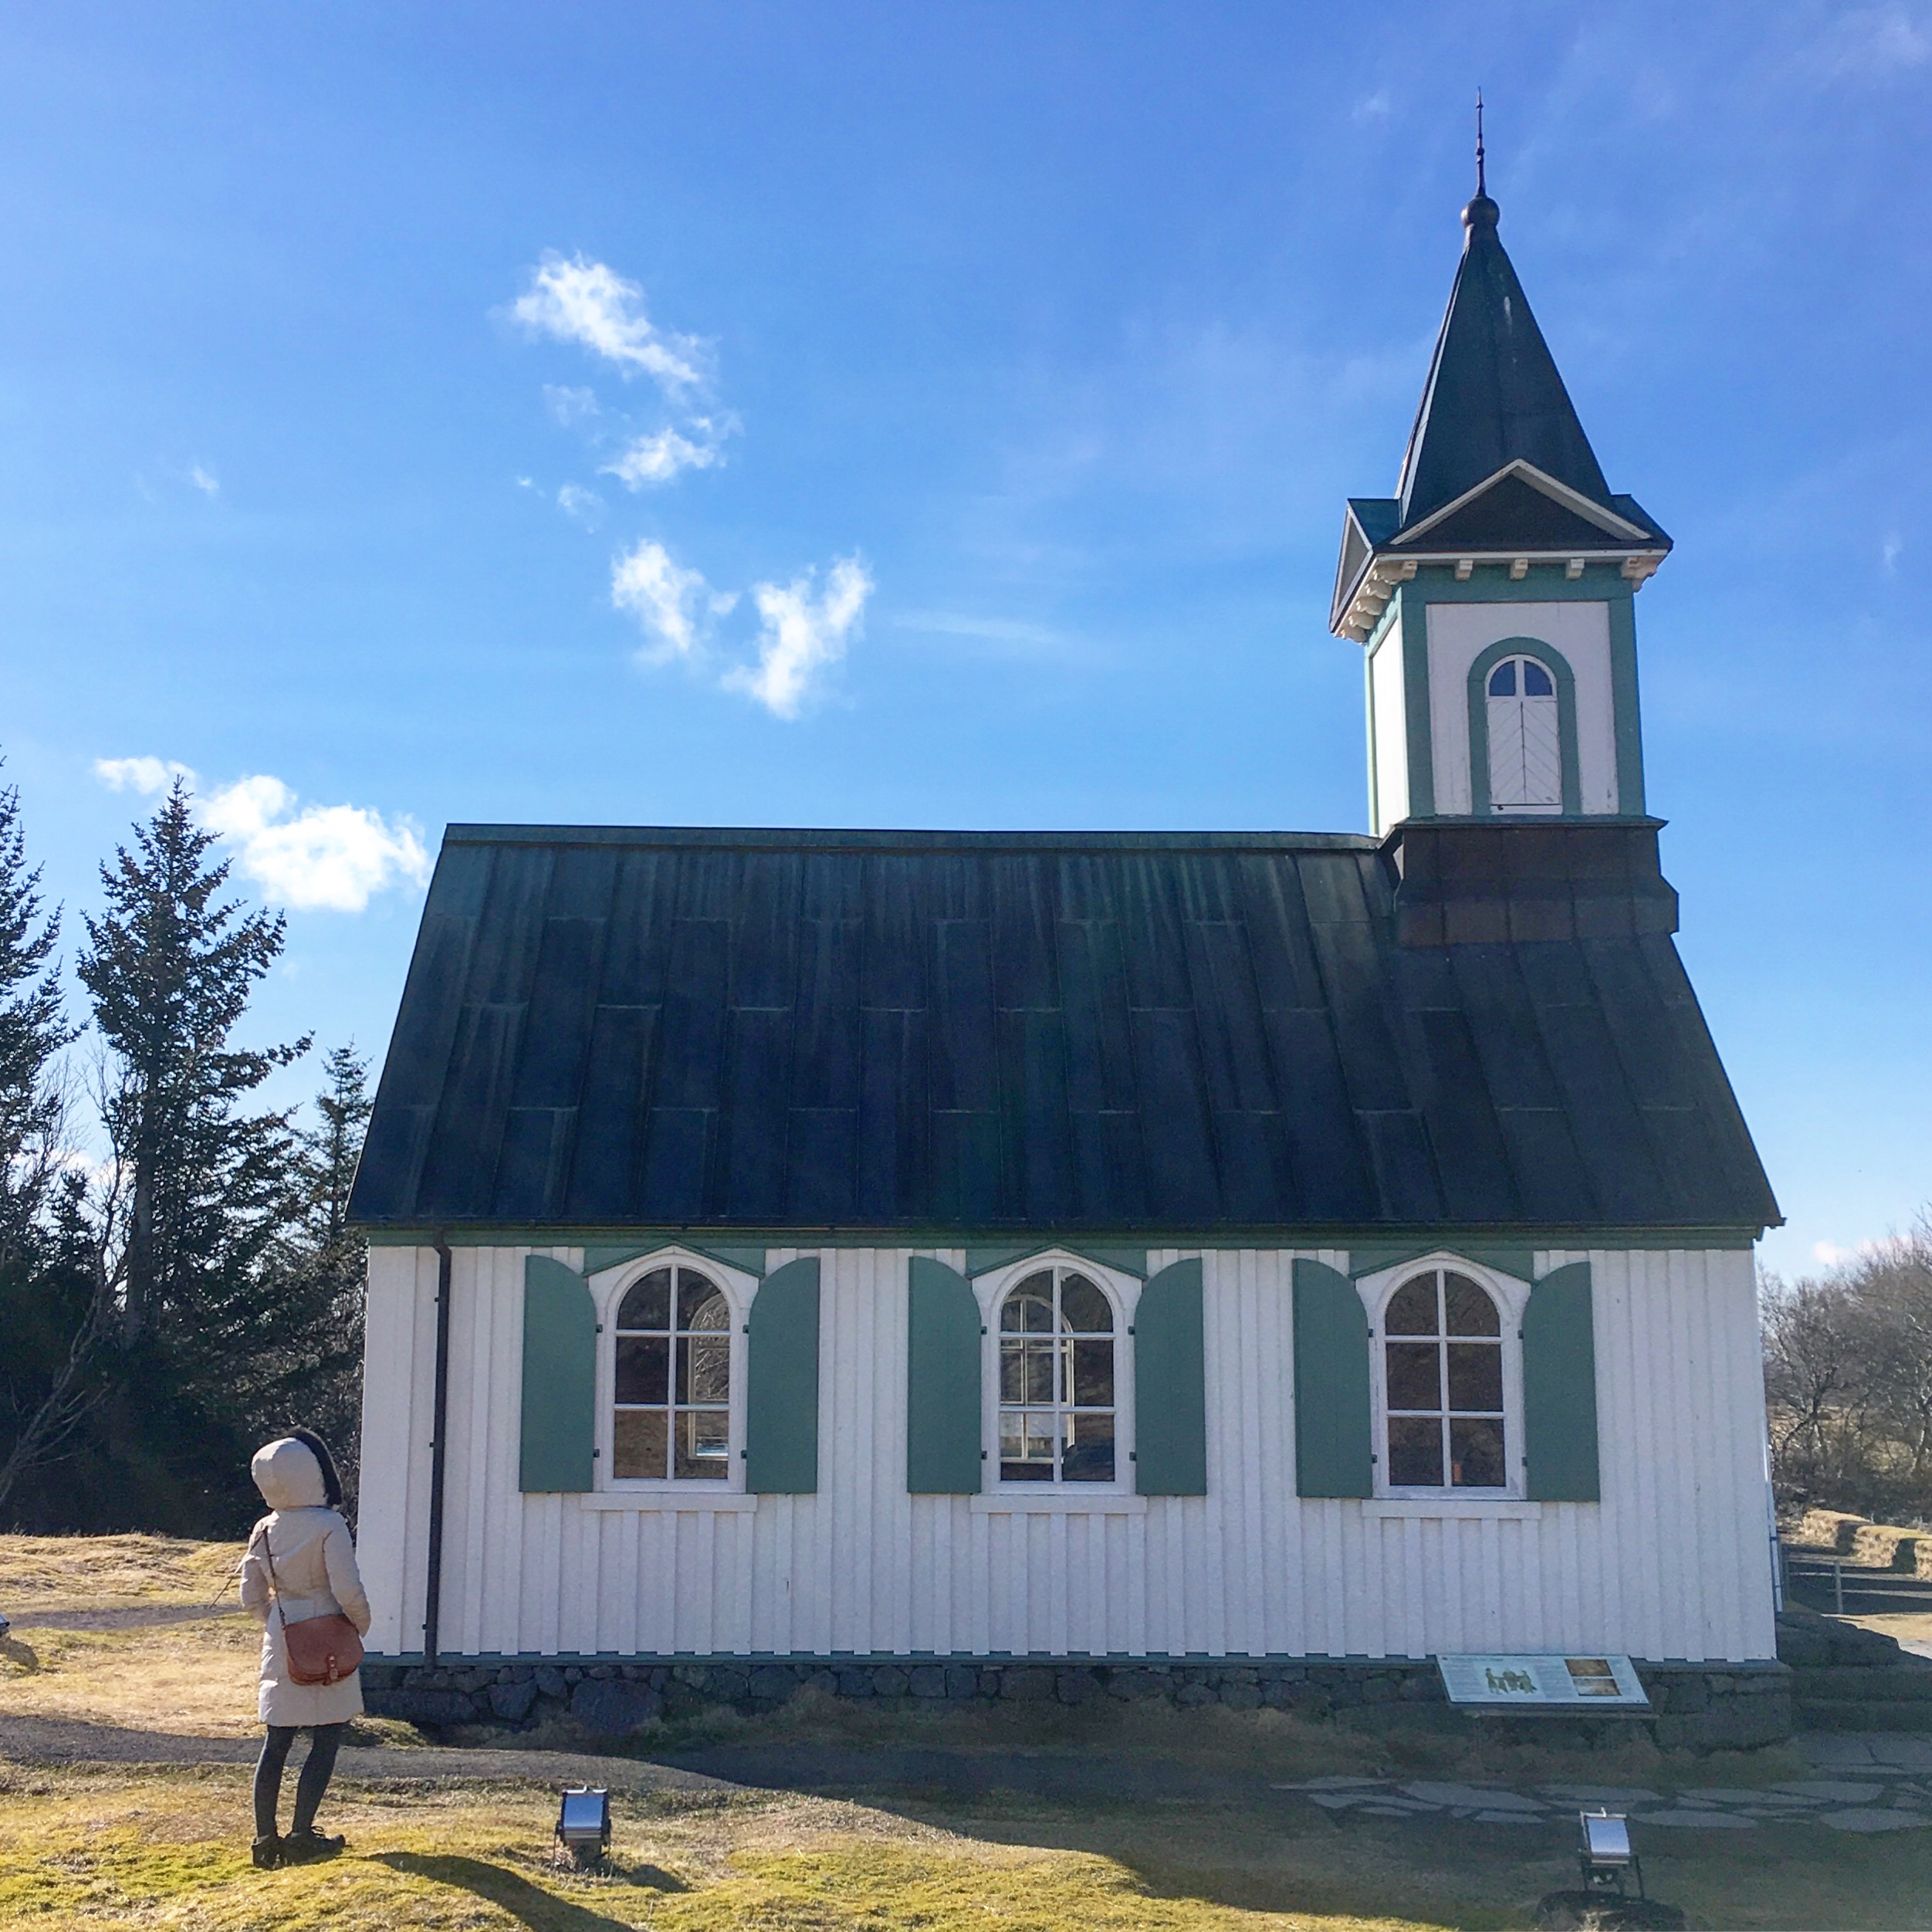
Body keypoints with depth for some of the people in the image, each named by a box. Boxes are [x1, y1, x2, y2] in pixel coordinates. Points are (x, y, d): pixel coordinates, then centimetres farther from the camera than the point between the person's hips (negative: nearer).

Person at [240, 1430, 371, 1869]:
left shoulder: (264, 1531, 2)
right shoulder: (328, 1527, -17)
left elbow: (252, 1598, 7)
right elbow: (348, 1591, -19)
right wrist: (361, 1625, 0)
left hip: (281, 1647, 6)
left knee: (276, 1742, 11)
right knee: (326, 1742, 3)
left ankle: (266, 1838, 14)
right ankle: (302, 1837, 2)